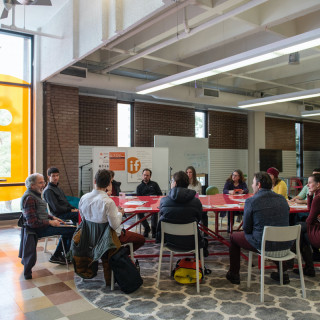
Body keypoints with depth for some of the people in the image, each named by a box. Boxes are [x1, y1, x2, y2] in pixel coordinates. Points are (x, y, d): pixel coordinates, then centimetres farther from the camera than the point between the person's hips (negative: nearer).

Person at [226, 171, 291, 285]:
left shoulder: (251, 201, -13)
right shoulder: (282, 199, 3)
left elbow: (246, 229, -7)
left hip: (263, 245, -5)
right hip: (284, 244, 5)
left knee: (234, 237, 19)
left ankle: (233, 274, 29)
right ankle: (282, 273, 41)